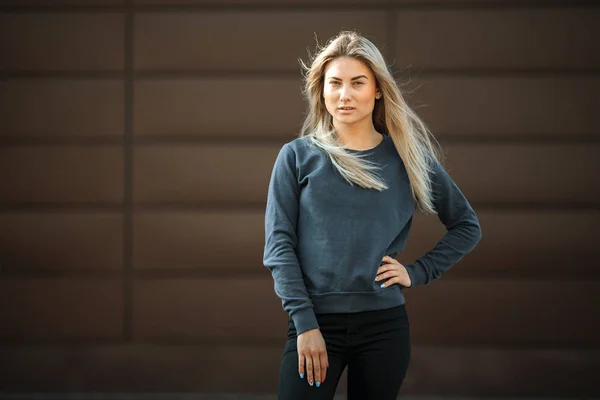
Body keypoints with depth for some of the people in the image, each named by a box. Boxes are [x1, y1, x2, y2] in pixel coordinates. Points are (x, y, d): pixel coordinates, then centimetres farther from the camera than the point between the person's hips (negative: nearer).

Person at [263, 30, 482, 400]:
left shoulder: (408, 157, 7)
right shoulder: (298, 156, 3)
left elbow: (467, 226, 15)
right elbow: (279, 245, -2)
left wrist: (418, 272, 3)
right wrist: (305, 324, -11)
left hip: (385, 325, 1)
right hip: (316, 323, -1)